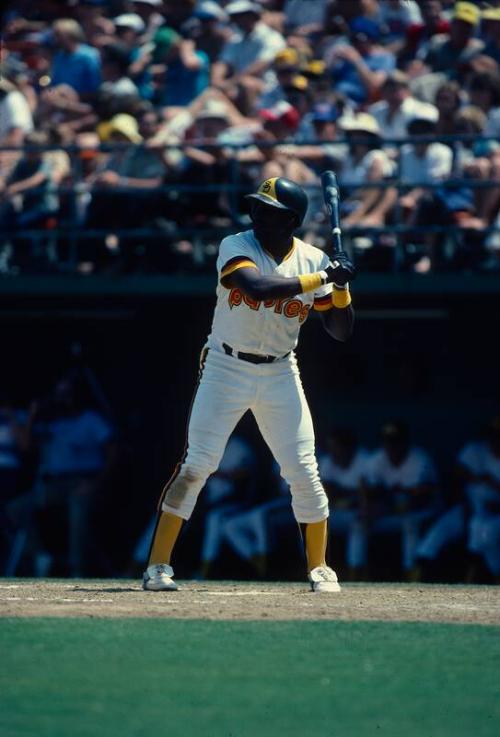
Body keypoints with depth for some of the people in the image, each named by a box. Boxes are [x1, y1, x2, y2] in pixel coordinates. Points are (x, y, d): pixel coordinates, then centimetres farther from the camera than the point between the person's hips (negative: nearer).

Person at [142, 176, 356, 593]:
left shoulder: (313, 260, -2)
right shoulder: (236, 247, -12)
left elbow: (341, 331, 1)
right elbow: (257, 287, -33)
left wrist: (341, 286, -16)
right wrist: (320, 278, -29)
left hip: (280, 375, 3)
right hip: (227, 368, -3)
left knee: (304, 472, 0)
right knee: (196, 465, -9)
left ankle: (319, 568, 16)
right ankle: (158, 566, -4)